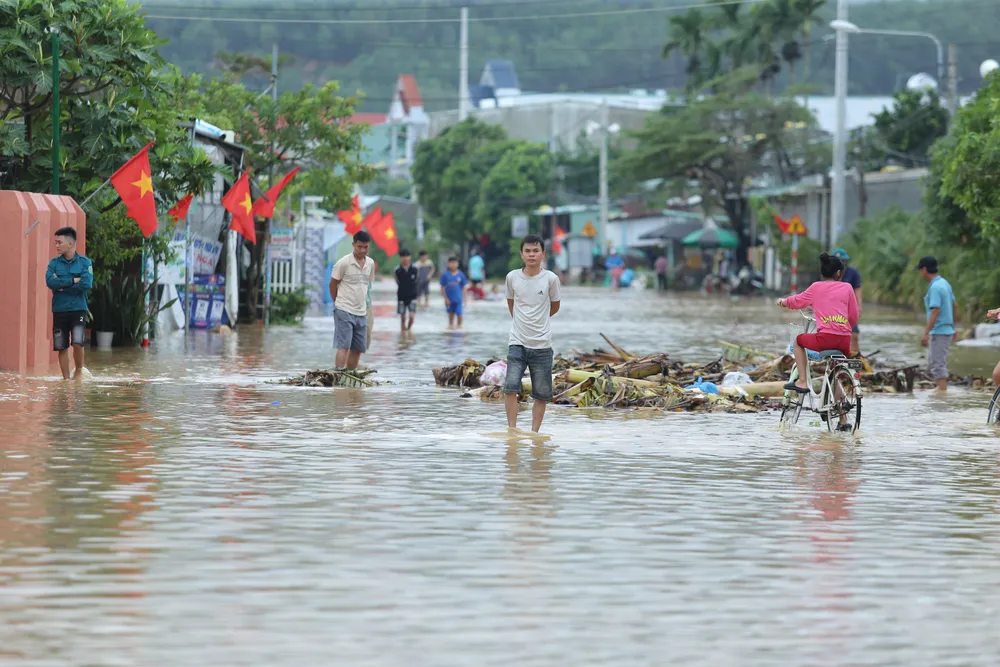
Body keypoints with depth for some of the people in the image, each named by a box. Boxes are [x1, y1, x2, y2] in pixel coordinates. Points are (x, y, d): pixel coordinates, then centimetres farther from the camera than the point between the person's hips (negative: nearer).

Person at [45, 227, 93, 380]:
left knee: (77, 343, -15)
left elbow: (87, 284, -14)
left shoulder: (85, 262, 0)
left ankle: (79, 370, 10)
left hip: (78, 309, -2)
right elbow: (50, 281, -10)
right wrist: (73, 280, -13)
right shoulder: (54, 262, 6)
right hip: (59, 310, 2)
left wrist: (62, 285, -10)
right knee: (61, 347, 2)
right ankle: (66, 378, 13)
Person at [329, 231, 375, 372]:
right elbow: (333, 284, -2)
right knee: (343, 346, -12)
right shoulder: (343, 263, -11)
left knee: (358, 348, 8)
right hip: (344, 312, -6)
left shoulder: (371, 263, 6)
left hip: (361, 312, 6)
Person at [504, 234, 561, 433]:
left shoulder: (550, 279, -4)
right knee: (511, 387, -15)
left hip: (542, 344, 0)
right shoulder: (512, 277, 0)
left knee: (542, 394, 3)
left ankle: (534, 433, 13)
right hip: (517, 342, 0)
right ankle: (511, 430, -10)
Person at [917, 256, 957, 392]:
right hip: (947, 329, 10)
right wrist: (953, 327, 27)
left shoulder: (935, 287, -19)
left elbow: (935, 311, -25)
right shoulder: (945, 283, 10)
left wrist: (926, 333, -26)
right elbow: (953, 306, 18)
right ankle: (941, 388, 22)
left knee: (938, 365, -6)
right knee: (932, 360, 19)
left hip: (939, 333, -10)